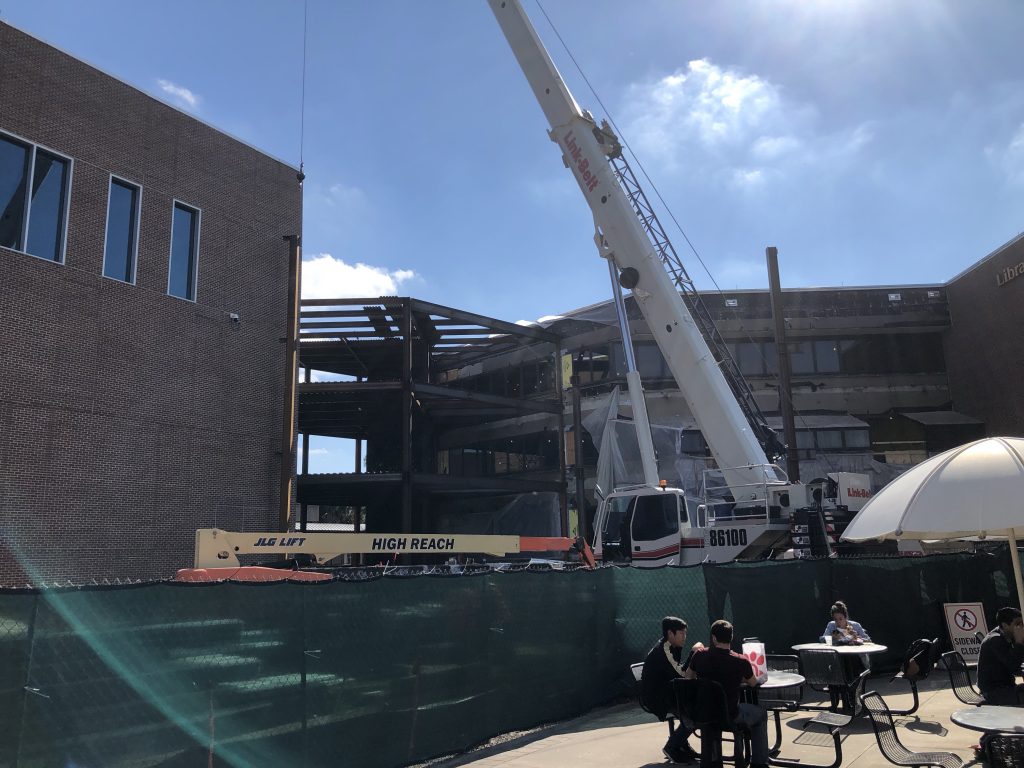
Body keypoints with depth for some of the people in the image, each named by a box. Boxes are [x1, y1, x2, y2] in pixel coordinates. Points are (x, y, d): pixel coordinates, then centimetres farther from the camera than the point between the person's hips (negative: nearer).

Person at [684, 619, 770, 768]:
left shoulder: (699, 654, -12)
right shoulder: (741, 662, -18)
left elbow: (687, 677, 5)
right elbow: (753, 683, 3)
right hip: (729, 716, -3)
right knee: (760, 714, 26)